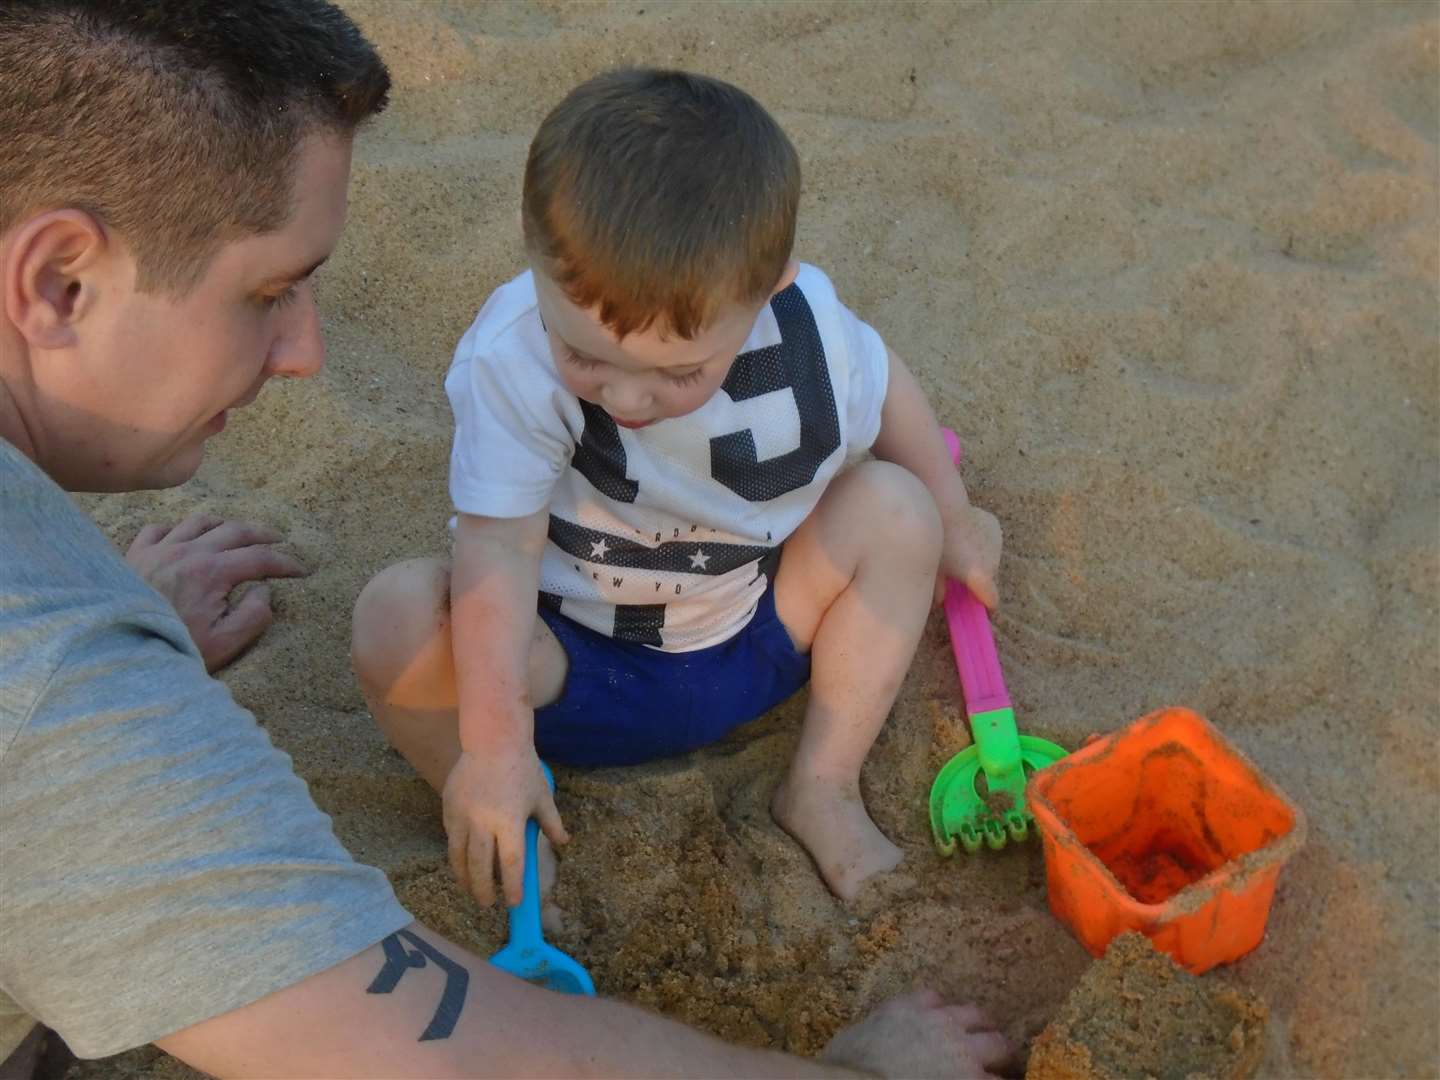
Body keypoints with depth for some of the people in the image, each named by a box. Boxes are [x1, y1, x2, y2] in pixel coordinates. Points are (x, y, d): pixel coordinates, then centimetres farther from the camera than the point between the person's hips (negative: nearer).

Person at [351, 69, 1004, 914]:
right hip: (570, 665, -3)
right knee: (401, 615, -30)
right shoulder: (513, 360, -30)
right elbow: (500, 546, -32)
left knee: (897, 508, -15)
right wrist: (494, 744, -38)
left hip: (755, 646, 4)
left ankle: (824, 788, -5)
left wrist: (952, 519, 17)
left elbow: (884, 386, 3)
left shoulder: (810, 334, -19)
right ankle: (503, 844, -7)